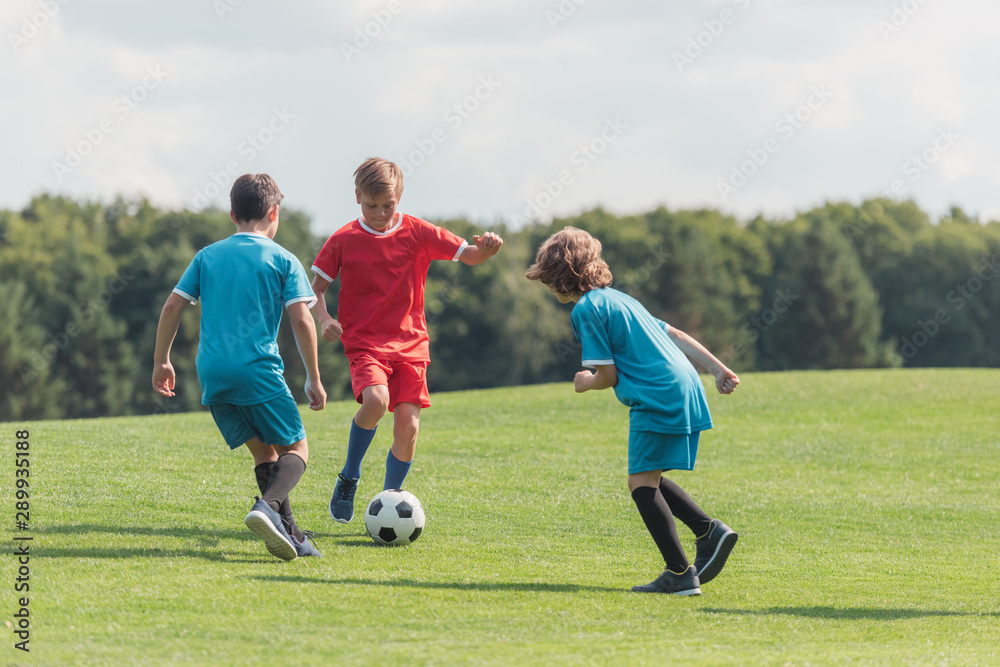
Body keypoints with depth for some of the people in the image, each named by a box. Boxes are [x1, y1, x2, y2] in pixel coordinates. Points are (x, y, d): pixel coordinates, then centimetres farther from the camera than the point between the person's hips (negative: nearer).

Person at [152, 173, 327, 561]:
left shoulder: (207, 256, 15)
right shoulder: (282, 260, 3)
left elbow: (172, 306, 10)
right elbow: (302, 320, -4)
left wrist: (161, 362, 18)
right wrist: (314, 379, 2)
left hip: (212, 370, 4)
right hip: (259, 369, -4)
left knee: (263, 450, 15)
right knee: (296, 449, 5)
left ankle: (289, 533, 5)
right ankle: (268, 506, -23)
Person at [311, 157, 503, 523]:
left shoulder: (416, 233, 2)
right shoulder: (343, 241, 1)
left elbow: (467, 255, 0)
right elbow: (316, 286, 8)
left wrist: (484, 248, -23)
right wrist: (324, 318, -12)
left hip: (409, 343, 2)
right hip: (364, 342, -2)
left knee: (408, 426, -8)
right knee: (376, 400, -29)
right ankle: (349, 478, -6)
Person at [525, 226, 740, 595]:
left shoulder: (586, 309, -6)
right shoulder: (618, 299, 22)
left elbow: (607, 375, -8)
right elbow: (675, 335, 21)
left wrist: (586, 382, 14)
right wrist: (718, 369, 20)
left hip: (658, 397, -10)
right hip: (685, 389, 10)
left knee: (641, 483, -7)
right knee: (648, 479, 17)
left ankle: (680, 573, -11)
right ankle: (710, 530, 9)